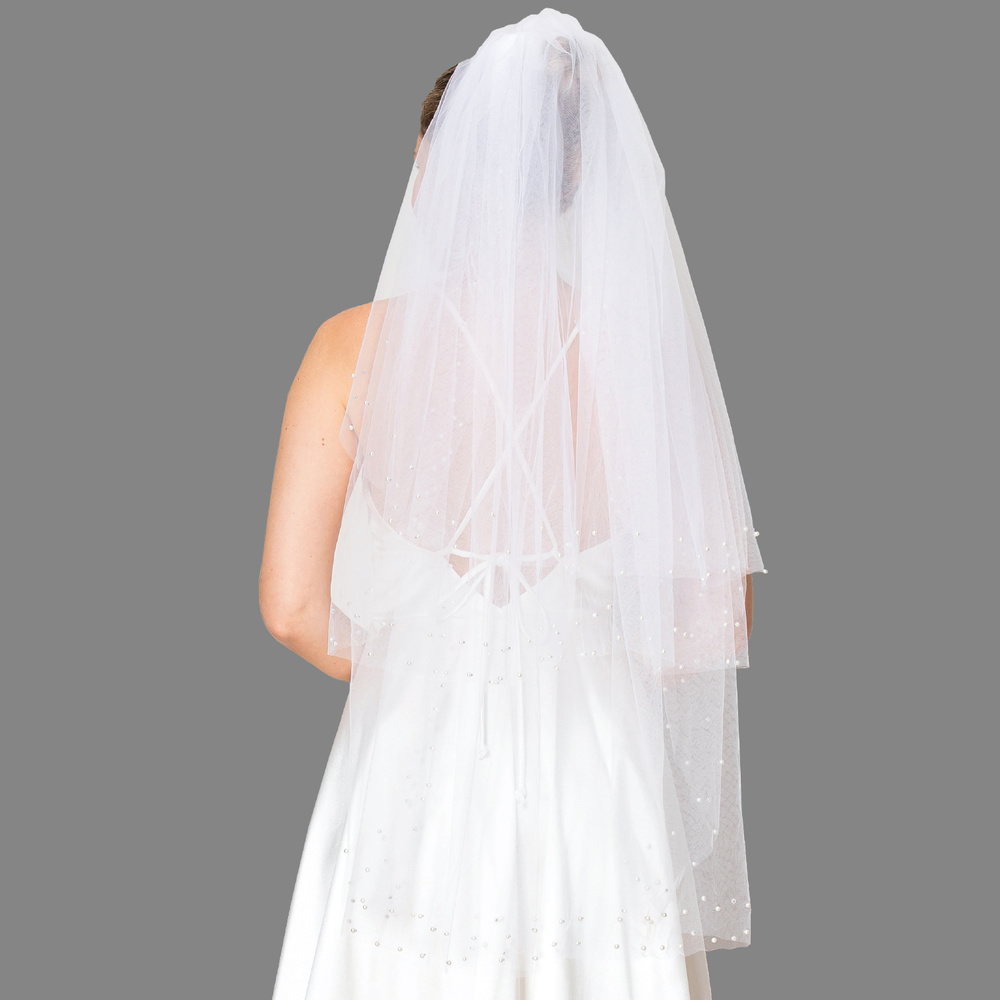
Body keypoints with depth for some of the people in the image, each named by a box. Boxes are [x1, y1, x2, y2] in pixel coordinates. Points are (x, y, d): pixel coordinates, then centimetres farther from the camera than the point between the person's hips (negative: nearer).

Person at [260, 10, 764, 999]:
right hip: (598, 778, 1)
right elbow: (717, 611, -7)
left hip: (414, 769, 0)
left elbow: (293, 606, -10)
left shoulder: (358, 345, -11)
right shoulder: (644, 344, -9)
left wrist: (410, 671, 9)